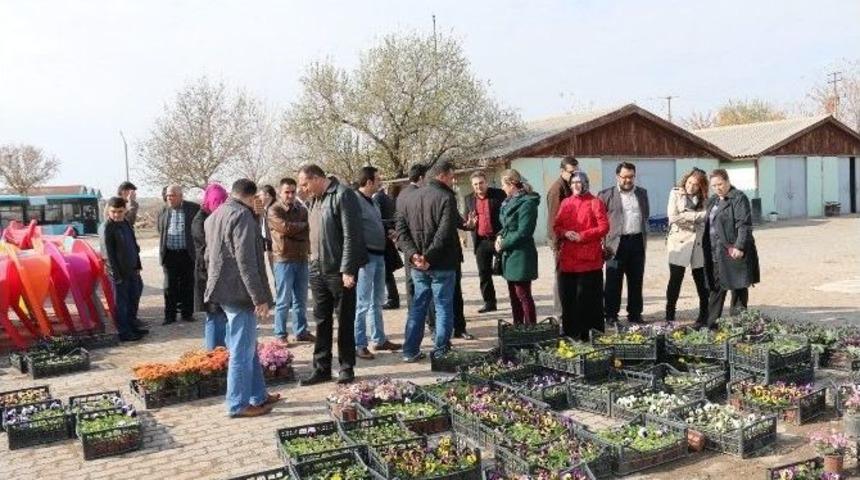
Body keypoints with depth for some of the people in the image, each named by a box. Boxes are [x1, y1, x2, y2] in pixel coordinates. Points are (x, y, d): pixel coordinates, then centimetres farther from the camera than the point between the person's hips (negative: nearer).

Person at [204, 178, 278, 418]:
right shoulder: (242, 216, -15)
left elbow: (209, 256, 23)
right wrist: (259, 298, -19)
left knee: (248, 347, 17)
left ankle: (258, 396, 25)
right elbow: (246, 262, -20)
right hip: (239, 291, -10)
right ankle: (238, 404, 7)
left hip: (223, 289, 10)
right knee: (242, 351, -1)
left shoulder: (214, 216, 16)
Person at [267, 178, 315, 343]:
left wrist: (294, 232, -13)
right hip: (284, 259, -5)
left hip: (302, 258, 5)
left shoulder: (301, 208, 12)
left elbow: (309, 229, 3)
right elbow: (286, 227, -19)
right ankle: (280, 335, 8)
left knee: (301, 299, 12)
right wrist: (303, 225, -5)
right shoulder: (274, 210, -5)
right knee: (283, 301, -1)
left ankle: (301, 332, 22)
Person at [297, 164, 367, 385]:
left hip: (339, 271, -8)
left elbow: (351, 235, -18)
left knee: (345, 321, 4)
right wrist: (314, 262, 13)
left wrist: (347, 270, -21)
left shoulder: (343, 195, -13)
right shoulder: (314, 199, 13)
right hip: (318, 270, 8)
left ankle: (347, 368, 15)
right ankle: (322, 368, 21)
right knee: (321, 321, 12)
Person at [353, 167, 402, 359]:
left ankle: (379, 339, 27)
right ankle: (359, 345, 4)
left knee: (377, 301, 16)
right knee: (363, 303, -4)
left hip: (379, 255, 9)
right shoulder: (355, 200, -14)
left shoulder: (372, 201, 14)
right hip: (366, 257, -9)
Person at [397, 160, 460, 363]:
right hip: (442, 264, -6)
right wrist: (429, 256, -19)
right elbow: (444, 233, -21)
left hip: (417, 265, 6)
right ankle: (440, 352, 6)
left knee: (417, 306, 13)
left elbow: (401, 231, 3)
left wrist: (413, 254, -7)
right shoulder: (446, 198, -11)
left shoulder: (409, 199, 11)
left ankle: (410, 351, 16)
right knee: (444, 306, 4)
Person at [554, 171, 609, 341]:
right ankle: (569, 333, 16)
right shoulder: (565, 203, 14)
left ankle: (589, 334, 6)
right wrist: (565, 233, -8)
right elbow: (557, 226, 14)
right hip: (567, 258, 5)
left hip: (589, 258, -5)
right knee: (567, 296, 6)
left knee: (588, 297, -1)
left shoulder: (595, 203, 0)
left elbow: (604, 227, -7)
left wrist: (582, 236, -14)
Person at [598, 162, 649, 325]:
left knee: (636, 281, 10)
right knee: (613, 282, 0)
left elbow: (646, 216, 19)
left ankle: (635, 314, 19)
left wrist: (645, 236, 12)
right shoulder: (606, 195, -1)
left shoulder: (642, 193, 13)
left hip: (637, 242, 4)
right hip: (617, 243, -4)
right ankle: (611, 315, 8)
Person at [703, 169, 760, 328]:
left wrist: (739, 246, -23)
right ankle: (711, 322, 17)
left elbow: (744, 225, -16)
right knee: (716, 288, 12)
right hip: (716, 253, 8)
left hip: (734, 252, -8)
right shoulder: (713, 200, 16)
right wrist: (707, 248, 16)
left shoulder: (739, 198, -8)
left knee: (738, 288, 1)